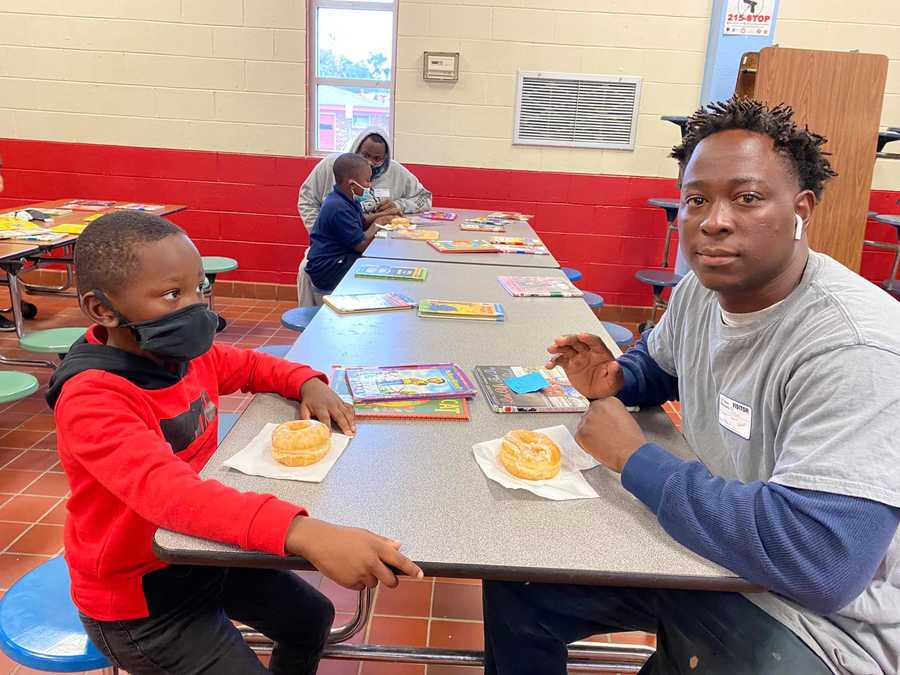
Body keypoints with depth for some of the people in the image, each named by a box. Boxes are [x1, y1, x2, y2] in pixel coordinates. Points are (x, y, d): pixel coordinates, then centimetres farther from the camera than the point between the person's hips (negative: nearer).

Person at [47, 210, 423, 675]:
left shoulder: (186, 353, -8)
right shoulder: (90, 400, -32)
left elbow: (250, 365, 12)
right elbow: (169, 491, -47)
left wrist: (308, 384, -10)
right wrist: (304, 534, -60)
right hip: (135, 600, -7)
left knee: (312, 617, 18)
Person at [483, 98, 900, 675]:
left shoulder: (852, 346, -29)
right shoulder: (704, 287, -3)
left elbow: (821, 560, -36)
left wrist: (633, 457, -27)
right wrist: (615, 382, -6)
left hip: (805, 611, -7)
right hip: (697, 543, 7)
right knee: (514, 585, 7)